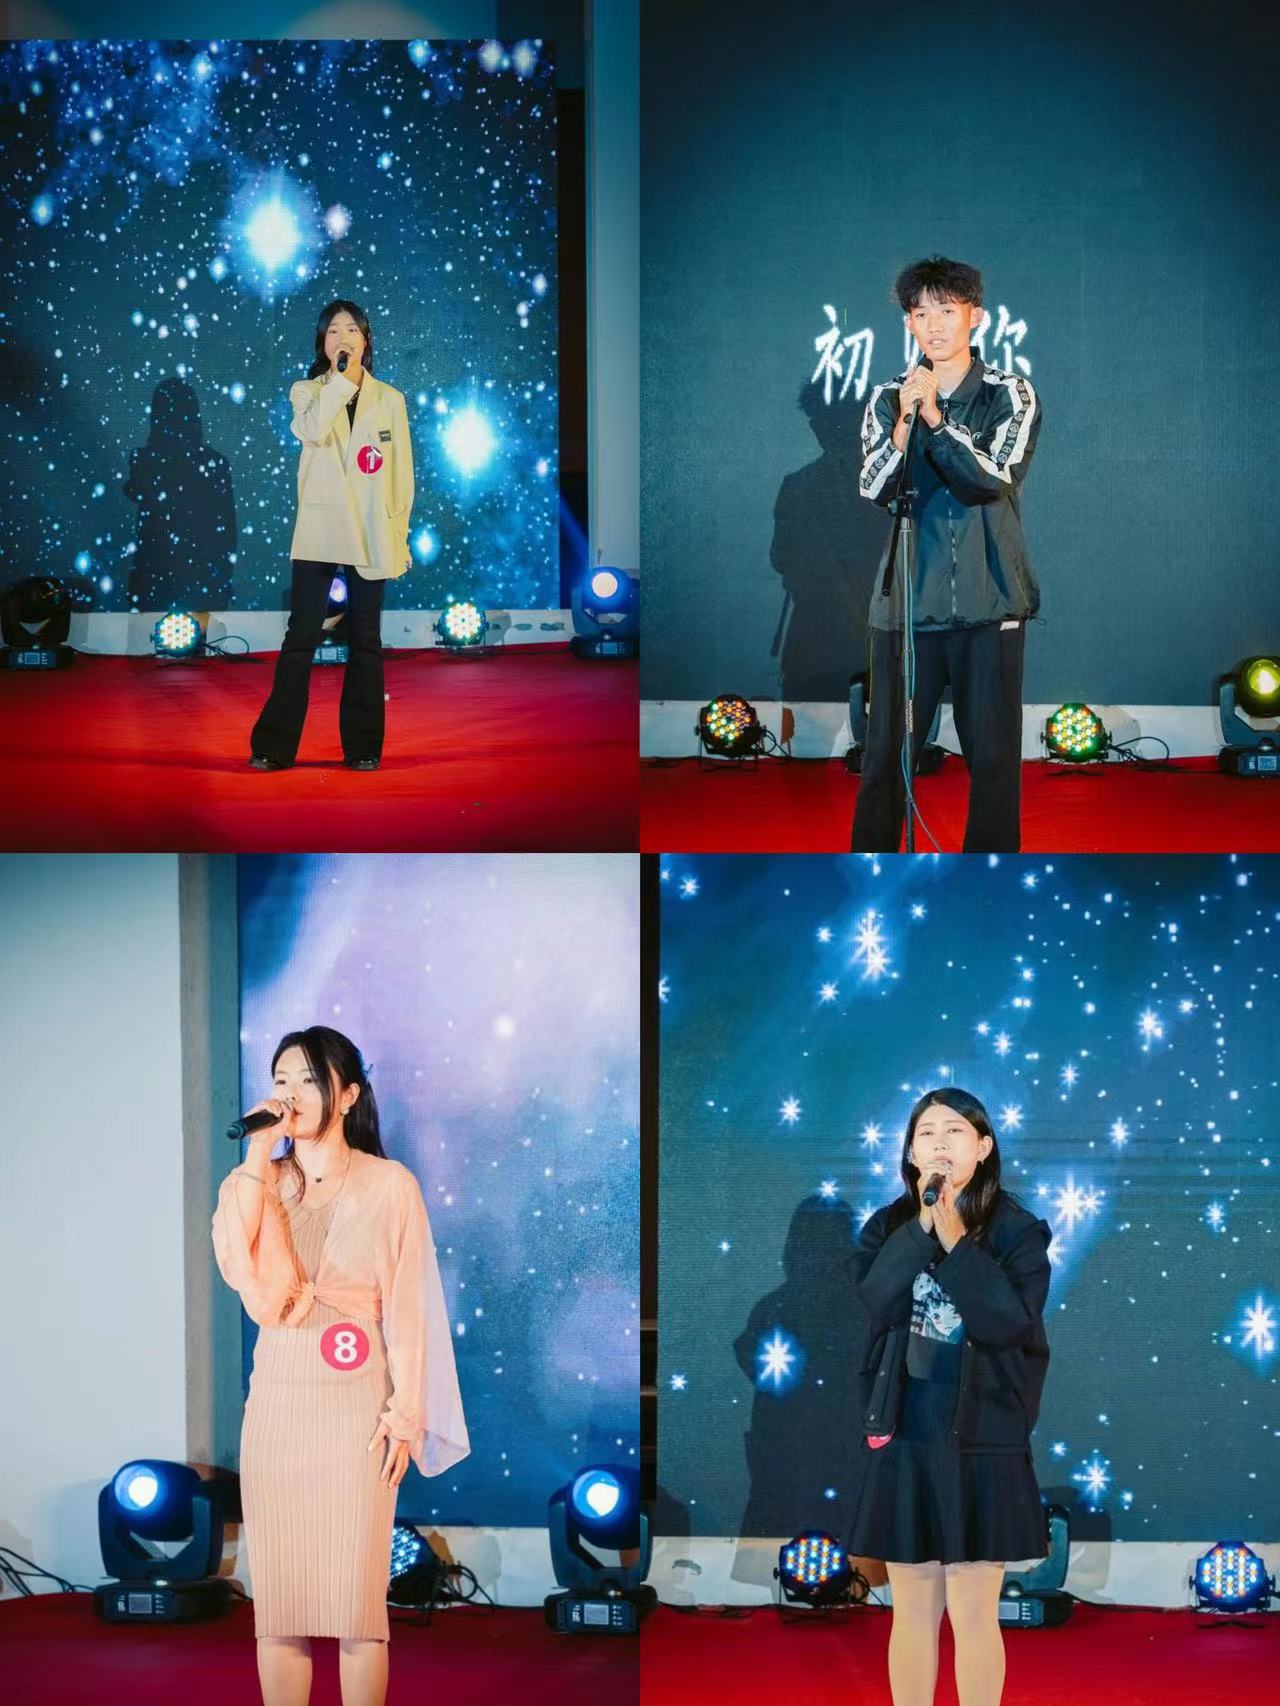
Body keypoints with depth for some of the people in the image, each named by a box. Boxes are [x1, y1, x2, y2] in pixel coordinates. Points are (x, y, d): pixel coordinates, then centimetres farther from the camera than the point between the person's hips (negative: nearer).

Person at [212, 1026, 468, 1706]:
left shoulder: (389, 1184, 0)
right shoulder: (260, 1182, 10)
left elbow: (407, 1305, -1)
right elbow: (236, 1264, -10)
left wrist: (405, 1412, -7)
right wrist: (258, 1155, -11)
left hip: (355, 1401, -3)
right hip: (275, 1397, 3)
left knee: (356, 1598, -5)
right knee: (277, 1597, 1)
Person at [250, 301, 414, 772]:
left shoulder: (389, 399, 8)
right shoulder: (307, 392, 5)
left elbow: (401, 473, 8)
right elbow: (311, 430, -18)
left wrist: (399, 534, 2)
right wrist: (342, 379, -18)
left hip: (370, 536, 1)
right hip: (319, 532, -1)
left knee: (365, 641, 5)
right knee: (301, 637, -4)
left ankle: (363, 746, 10)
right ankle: (274, 746, -3)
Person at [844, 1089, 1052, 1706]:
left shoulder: (1017, 1231, -4)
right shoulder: (888, 1227, 4)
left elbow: (1010, 1321, -16)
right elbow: (875, 1299, -13)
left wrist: (956, 1241, -21)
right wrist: (923, 1227, -19)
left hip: (981, 1441, -2)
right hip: (903, 1436, 3)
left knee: (973, 1614, 2)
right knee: (913, 1612, 9)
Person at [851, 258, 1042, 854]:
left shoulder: (1011, 395, 2)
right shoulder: (888, 399, 7)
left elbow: (994, 480, -11)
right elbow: (873, 490, -5)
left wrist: (935, 418, -20)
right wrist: (904, 422, -20)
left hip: (989, 605, -1)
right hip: (906, 604, 1)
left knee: (994, 757, 1)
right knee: (886, 755, 2)